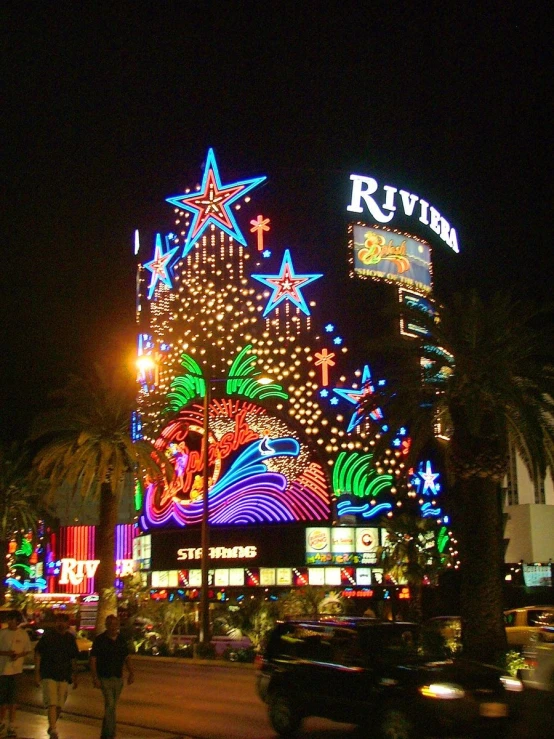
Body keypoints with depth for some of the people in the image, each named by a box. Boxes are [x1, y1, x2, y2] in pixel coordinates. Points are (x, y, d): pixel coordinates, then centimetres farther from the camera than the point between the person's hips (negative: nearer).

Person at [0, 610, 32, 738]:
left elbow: (28, 650, 8)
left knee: (12, 699, 1)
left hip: (16, 669, 0)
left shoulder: (23, 634, 2)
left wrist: (19, 655, -11)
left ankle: (11, 726, 8)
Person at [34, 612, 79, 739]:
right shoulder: (47, 636, -2)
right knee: (52, 704, -15)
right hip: (49, 675, -4)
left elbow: (73, 659, 18)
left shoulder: (70, 638, 10)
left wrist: (74, 676, 17)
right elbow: (38, 654, 0)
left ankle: (51, 728, 27)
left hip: (64, 676, 4)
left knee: (59, 706, 8)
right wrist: (37, 673, -6)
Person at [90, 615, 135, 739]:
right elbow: (93, 660, -9)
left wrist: (131, 673, 0)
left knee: (112, 706, 13)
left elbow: (127, 658, 11)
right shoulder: (100, 640, -8)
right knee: (109, 705, -15)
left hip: (118, 678, 5)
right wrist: (95, 678, -16)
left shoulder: (121, 639, 6)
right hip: (105, 678, -5)